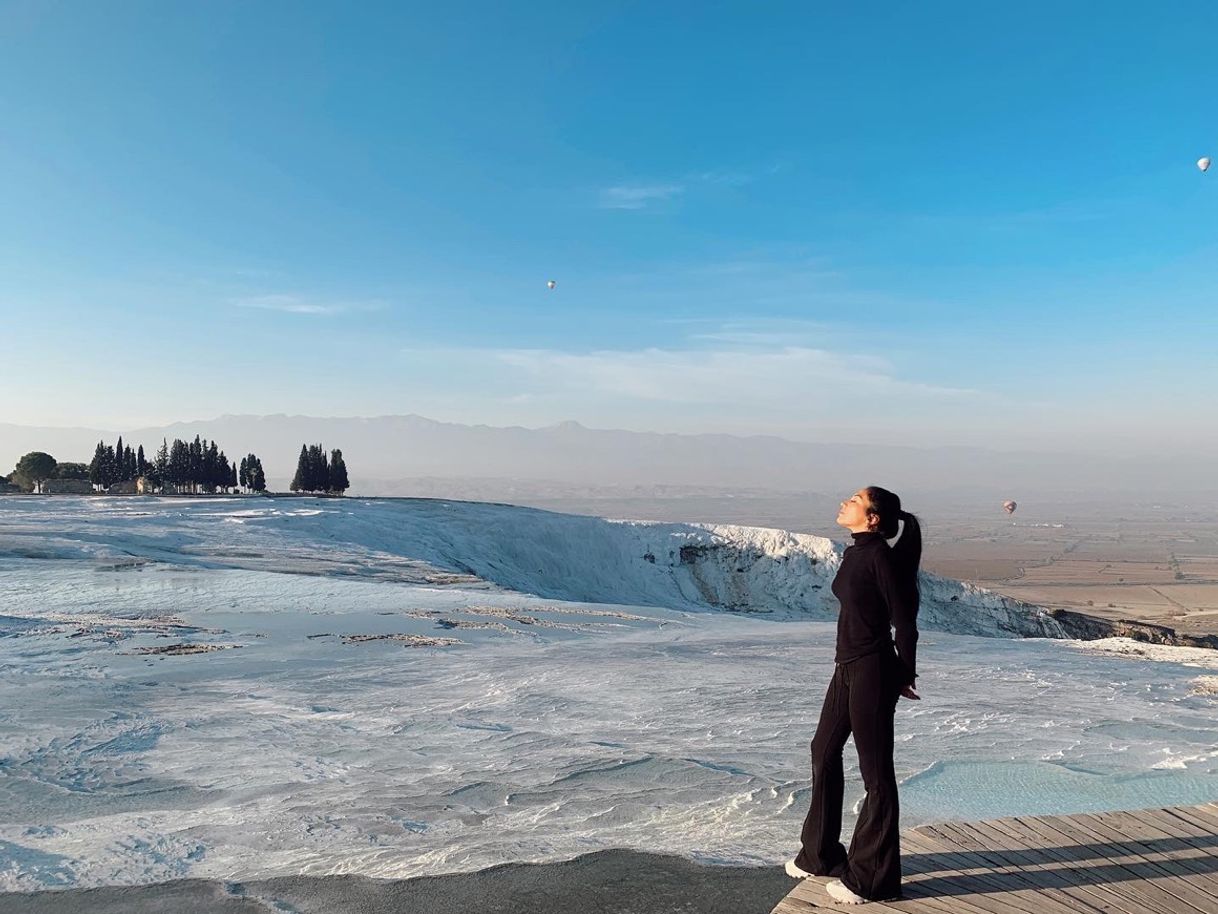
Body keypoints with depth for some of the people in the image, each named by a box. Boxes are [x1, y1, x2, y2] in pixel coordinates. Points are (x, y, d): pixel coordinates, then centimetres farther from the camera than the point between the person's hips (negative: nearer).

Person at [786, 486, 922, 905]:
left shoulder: (880, 556, -17)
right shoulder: (853, 554, 10)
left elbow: (905, 621, -14)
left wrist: (904, 677, -6)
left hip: (872, 670, -10)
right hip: (847, 667, 10)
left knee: (875, 771, 1)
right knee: (824, 752, 18)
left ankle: (873, 878, 13)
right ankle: (821, 854, 33)